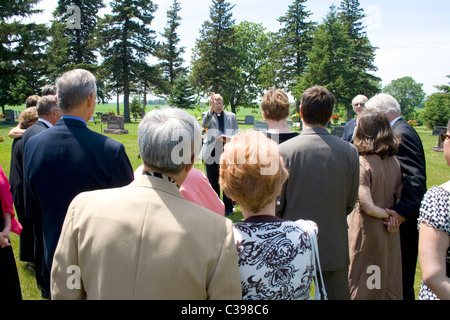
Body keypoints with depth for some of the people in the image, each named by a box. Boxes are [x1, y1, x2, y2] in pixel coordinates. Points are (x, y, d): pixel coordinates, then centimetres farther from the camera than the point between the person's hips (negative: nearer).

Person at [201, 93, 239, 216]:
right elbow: (204, 124, -23)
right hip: (212, 155, 0)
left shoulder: (231, 116, 7)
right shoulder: (207, 115, 1)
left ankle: (228, 208, 20)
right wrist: (211, 109, -39)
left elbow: (237, 134, 7)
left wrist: (228, 139, -14)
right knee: (213, 183, 10)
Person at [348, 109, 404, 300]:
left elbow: (368, 207, -21)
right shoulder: (394, 162, 1)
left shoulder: (361, 163, -20)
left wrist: (387, 215, -6)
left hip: (367, 230, -6)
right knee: (388, 279, 19)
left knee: (363, 284, 8)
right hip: (390, 233, 6)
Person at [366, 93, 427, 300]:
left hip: (405, 218, -10)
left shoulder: (401, 134, -20)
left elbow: (416, 178, -28)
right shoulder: (402, 131, 12)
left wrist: (402, 212, -34)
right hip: (404, 213, 10)